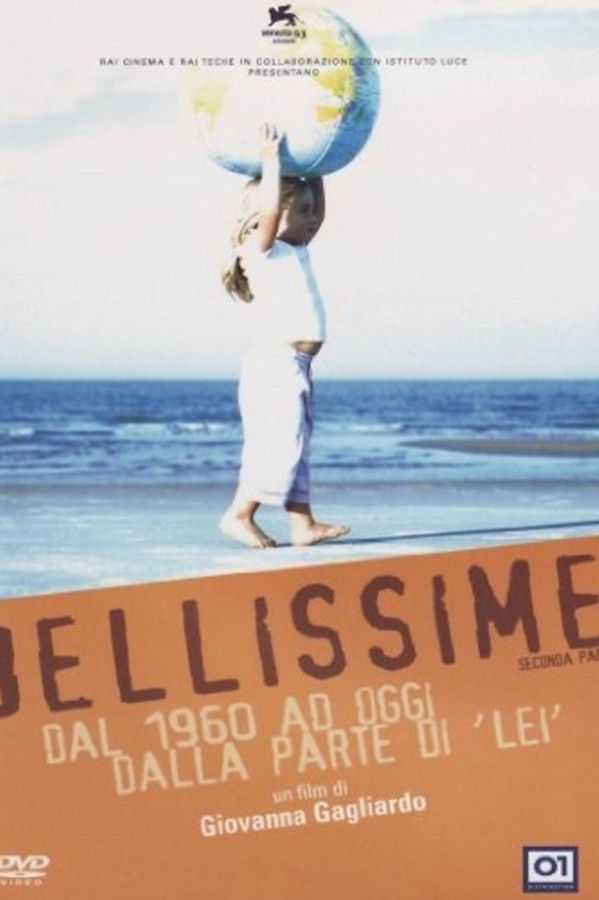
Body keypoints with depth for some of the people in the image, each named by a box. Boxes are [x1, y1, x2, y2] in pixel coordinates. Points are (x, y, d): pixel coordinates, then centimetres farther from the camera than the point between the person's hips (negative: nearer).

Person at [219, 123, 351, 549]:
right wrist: (271, 160, -18)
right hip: (275, 364, -9)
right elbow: (268, 209, -23)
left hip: (296, 369, 9)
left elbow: (319, 213, 28)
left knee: (296, 449, 8)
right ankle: (239, 514, -6)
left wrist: (314, 174, 24)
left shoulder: (295, 252, 18)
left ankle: (303, 524, 9)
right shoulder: (262, 250, -7)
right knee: (278, 446, -12)